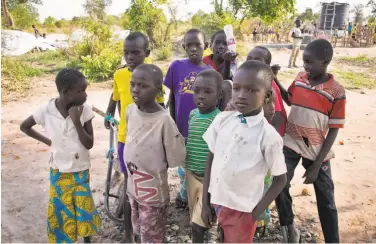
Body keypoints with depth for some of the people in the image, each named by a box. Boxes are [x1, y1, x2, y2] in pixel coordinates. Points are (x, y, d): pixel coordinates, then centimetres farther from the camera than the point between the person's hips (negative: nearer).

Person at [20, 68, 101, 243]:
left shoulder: (84, 110, -15)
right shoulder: (46, 110, -15)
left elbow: (89, 144, -14)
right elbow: (24, 126, 4)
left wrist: (77, 122, -26)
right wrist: (48, 141, -2)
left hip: (80, 171, 0)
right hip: (58, 172, 0)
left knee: (84, 209, 9)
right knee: (60, 211, 12)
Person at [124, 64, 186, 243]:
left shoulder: (164, 120, -26)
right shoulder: (130, 110, -6)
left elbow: (176, 159, -20)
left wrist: (155, 167, -7)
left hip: (153, 192, -6)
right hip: (132, 186, 6)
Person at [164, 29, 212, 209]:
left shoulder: (210, 71, -3)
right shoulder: (176, 67, -5)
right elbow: (172, 98, 2)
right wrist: (172, 124, 2)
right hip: (182, 129, 0)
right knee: (184, 166, 18)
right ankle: (184, 194, 43)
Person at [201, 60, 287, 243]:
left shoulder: (268, 136, -19)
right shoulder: (222, 120, -8)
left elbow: (280, 179, -7)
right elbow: (211, 159, 1)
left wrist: (256, 213, -7)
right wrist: (205, 202, 3)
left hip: (242, 210, -3)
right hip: (216, 201, 4)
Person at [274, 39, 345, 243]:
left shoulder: (336, 92, -14)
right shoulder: (300, 78, -2)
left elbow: (333, 131, -11)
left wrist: (316, 165, -13)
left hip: (316, 151, -3)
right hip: (290, 144, 3)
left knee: (326, 199, 9)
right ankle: (289, 226, 28)